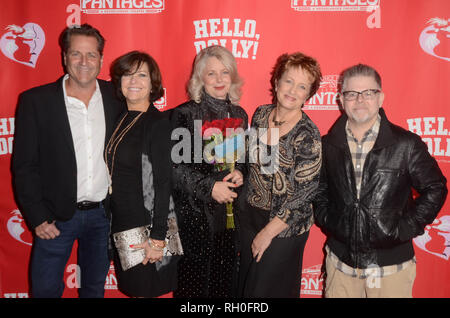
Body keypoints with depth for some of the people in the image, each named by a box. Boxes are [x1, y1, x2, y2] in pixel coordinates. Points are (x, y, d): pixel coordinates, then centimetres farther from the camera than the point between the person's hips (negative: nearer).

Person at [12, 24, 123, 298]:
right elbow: (24, 165, -6)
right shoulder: (36, 101, -8)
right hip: (57, 216, -2)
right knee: (46, 288, 9)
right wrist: (37, 218, -10)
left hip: (103, 213, 2)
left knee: (95, 287, 19)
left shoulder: (116, 97, -1)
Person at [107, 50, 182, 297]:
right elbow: (115, 175, 11)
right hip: (120, 223, 6)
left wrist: (157, 238, -20)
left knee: (146, 289, 9)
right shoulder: (120, 119, 7)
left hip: (146, 224, -6)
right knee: (131, 288, 18)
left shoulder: (158, 122, -14)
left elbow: (163, 183, -18)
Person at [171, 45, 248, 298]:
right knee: (194, 279, 6)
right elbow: (175, 165, -10)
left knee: (226, 279, 12)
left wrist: (240, 173, -4)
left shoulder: (239, 114, 10)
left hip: (229, 211, 5)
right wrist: (209, 187, -16)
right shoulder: (185, 114, -5)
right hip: (195, 213, -4)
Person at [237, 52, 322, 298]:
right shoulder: (260, 114, -1)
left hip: (285, 225, -5)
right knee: (245, 284, 20)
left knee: (268, 288, 11)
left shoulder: (308, 135, -19)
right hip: (251, 213, 6)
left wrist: (268, 231, -15)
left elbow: (304, 192, -19)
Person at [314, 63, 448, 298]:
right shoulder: (327, 145, -1)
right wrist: (326, 220, 1)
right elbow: (318, 189, 12)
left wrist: (406, 228, -6)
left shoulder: (406, 144, -9)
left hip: (391, 264, -2)